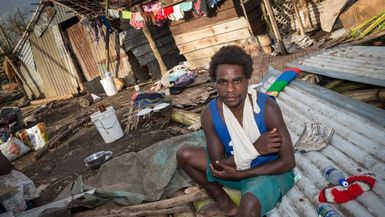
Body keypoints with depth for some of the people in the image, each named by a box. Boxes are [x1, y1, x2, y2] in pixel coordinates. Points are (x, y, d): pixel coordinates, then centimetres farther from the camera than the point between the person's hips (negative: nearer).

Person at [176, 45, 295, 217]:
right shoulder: (210, 114, -17)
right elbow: (218, 166, -14)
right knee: (184, 155, -3)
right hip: (236, 168, 5)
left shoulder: (267, 107, -26)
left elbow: (288, 162, -20)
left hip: (271, 171, -5)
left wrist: (239, 174, -22)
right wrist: (254, 149, -27)